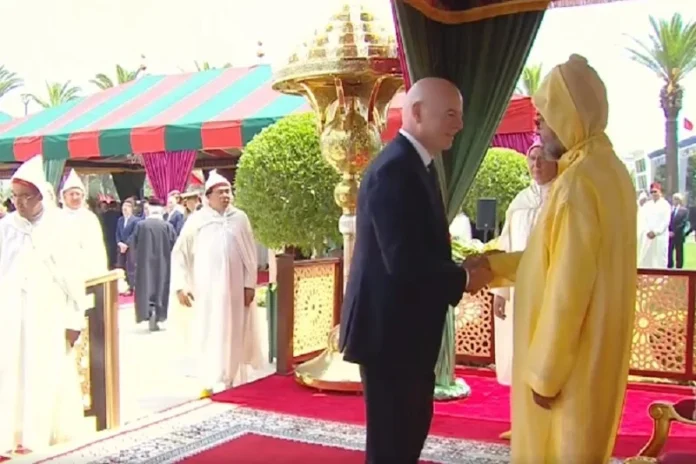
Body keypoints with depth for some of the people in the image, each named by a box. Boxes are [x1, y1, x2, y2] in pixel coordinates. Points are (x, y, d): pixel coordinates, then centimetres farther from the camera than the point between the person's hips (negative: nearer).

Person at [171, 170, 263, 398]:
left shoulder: (240, 218, 3)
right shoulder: (196, 220, -1)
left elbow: (250, 253, 5)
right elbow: (179, 253, 2)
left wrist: (250, 284, 0)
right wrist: (180, 285, -5)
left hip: (234, 287, 1)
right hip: (206, 289, -1)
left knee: (233, 334, 5)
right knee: (208, 334, 3)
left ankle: (230, 381, 15)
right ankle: (210, 383, 12)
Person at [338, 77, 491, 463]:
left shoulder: (418, 165, 12)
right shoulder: (394, 170, -21)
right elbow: (404, 262, -27)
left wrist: (465, 263, -1)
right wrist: (463, 279, -14)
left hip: (409, 327, 10)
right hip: (388, 329, -10)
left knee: (412, 424, 21)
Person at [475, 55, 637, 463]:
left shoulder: (578, 182, -22)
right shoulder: (608, 170, 8)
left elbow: (569, 288, -23)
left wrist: (545, 370, -17)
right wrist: (495, 264, 15)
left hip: (571, 357, -9)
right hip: (593, 349, 9)